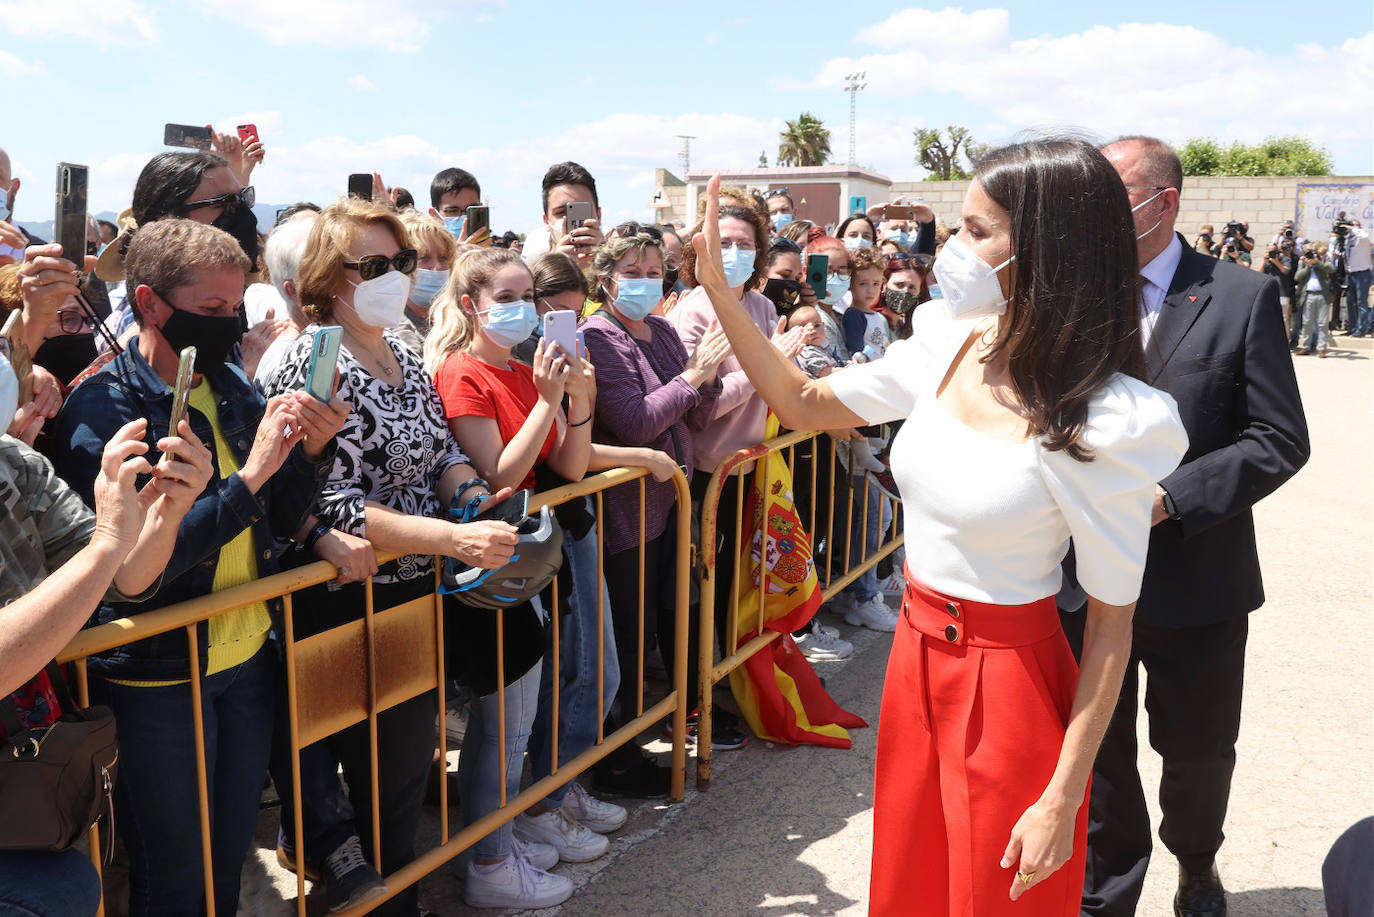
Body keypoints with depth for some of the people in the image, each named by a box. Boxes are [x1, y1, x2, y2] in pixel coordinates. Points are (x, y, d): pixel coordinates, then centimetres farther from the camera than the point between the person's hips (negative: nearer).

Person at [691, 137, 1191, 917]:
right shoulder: (950, 344, -5)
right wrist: (718, 288, -2)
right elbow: (804, 402, 6)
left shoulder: (1104, 420, -22)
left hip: (1008, 679, -6)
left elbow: (1111, 627, -16)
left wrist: (1061, 801, -14)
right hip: (916, 651, 6)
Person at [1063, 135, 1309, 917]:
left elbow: (1280, 439, -9)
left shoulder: (1242, 296, -7)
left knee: (1198, 748, 19)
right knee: (1096, 749, 12)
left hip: (1196, 579, -1)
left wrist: (1169, 497, -19)